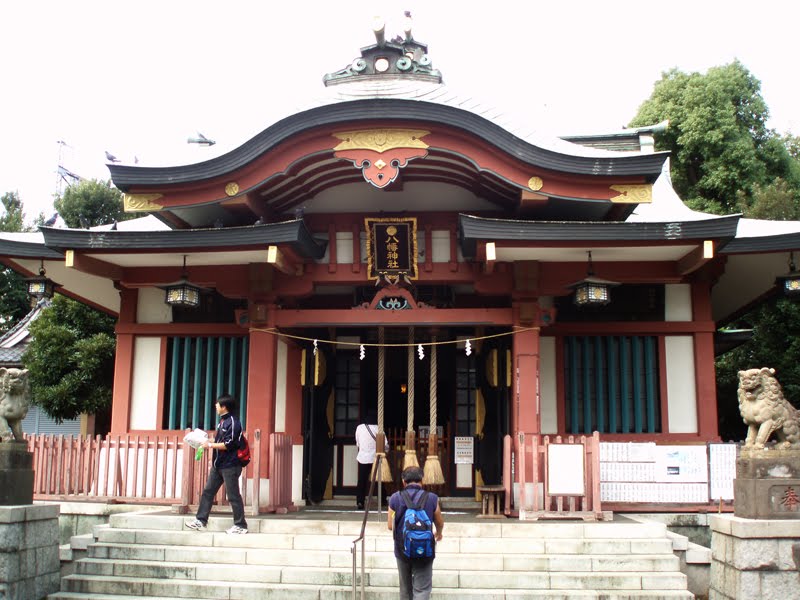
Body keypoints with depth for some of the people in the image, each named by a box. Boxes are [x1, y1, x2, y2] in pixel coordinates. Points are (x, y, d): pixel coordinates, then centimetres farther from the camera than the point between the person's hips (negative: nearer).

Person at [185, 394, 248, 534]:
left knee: (233, 495, -3)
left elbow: (228, 445, -20)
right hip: (218, 464, 9)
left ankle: (240, 525, 5)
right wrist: (209, 441, 9)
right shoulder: (222, 421, 13)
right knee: (208, 491, 10)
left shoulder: (233, 422, -15)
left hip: (230, 465, -9)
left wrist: (210, 445, -13)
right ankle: (201, 521, 16)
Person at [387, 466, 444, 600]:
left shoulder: (395, 498, -5)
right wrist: (439, 533, 30)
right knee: (422, 589, 2)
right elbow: (440, 523, 6)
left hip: (402, 550, 2)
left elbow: (390, 526, 1)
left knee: (405, 588, 20)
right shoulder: (431, 498, -8)